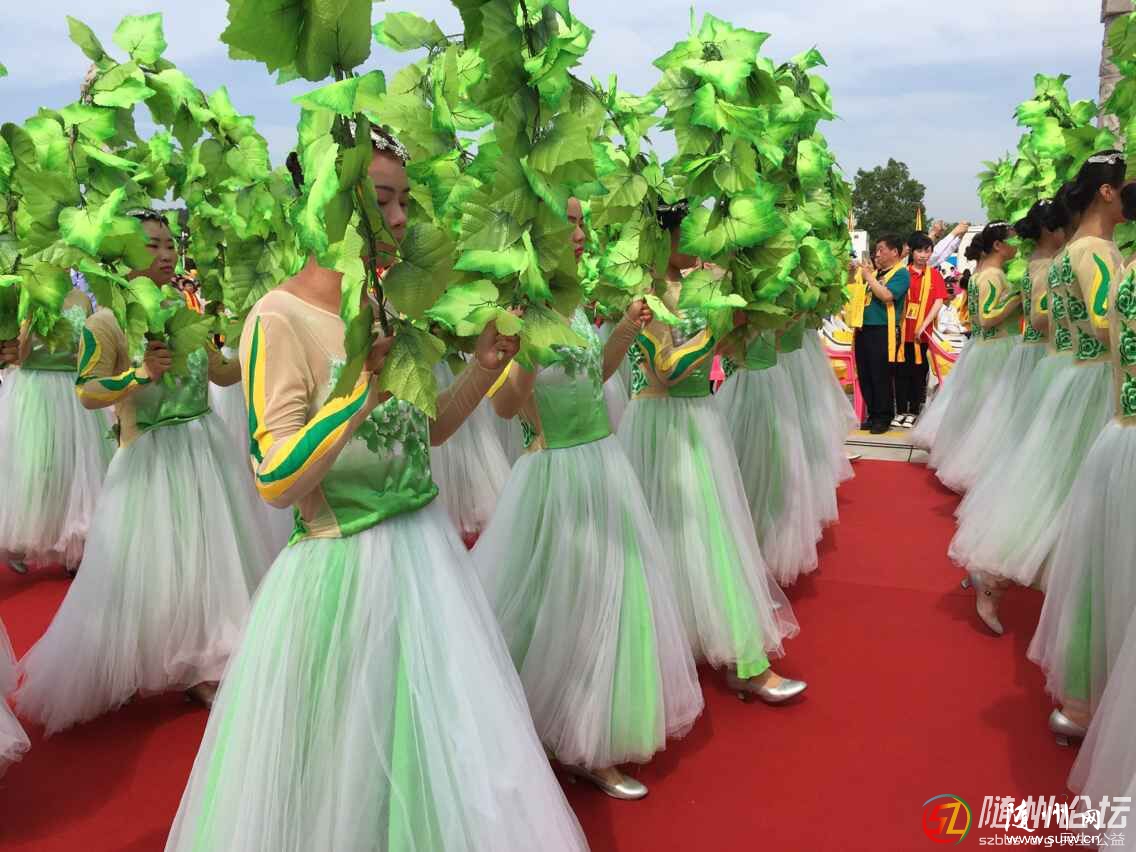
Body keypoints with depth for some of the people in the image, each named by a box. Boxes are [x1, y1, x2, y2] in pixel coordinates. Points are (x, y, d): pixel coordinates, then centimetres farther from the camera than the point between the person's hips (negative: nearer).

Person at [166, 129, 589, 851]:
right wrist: (368, 384, -29)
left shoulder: (387, 307, 5)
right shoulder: (279, 319, -16)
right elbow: (276, 481, -22)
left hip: (428, 547, 7)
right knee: (347, 761, 12)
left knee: (444, 749, 21)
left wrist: (484, 367, 0)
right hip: (344, 566, -7)